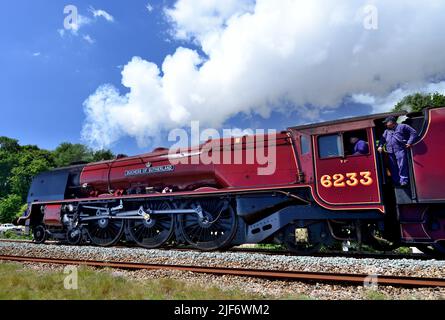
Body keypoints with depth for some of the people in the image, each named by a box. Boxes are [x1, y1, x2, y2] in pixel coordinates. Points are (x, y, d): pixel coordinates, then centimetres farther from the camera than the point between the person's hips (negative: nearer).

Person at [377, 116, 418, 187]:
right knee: (393, 167, 4)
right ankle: (396, 181, 11)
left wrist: (409, 142, -6)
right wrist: (380, 146, 5)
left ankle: (403, 180, -7)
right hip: (390, 152, 5)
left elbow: (413, 133, 4)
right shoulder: (387, 131, 26)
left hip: (400, 150, -5)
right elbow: (382, 139, 23)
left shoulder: (402, 127, 8)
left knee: (402, 165, -12)